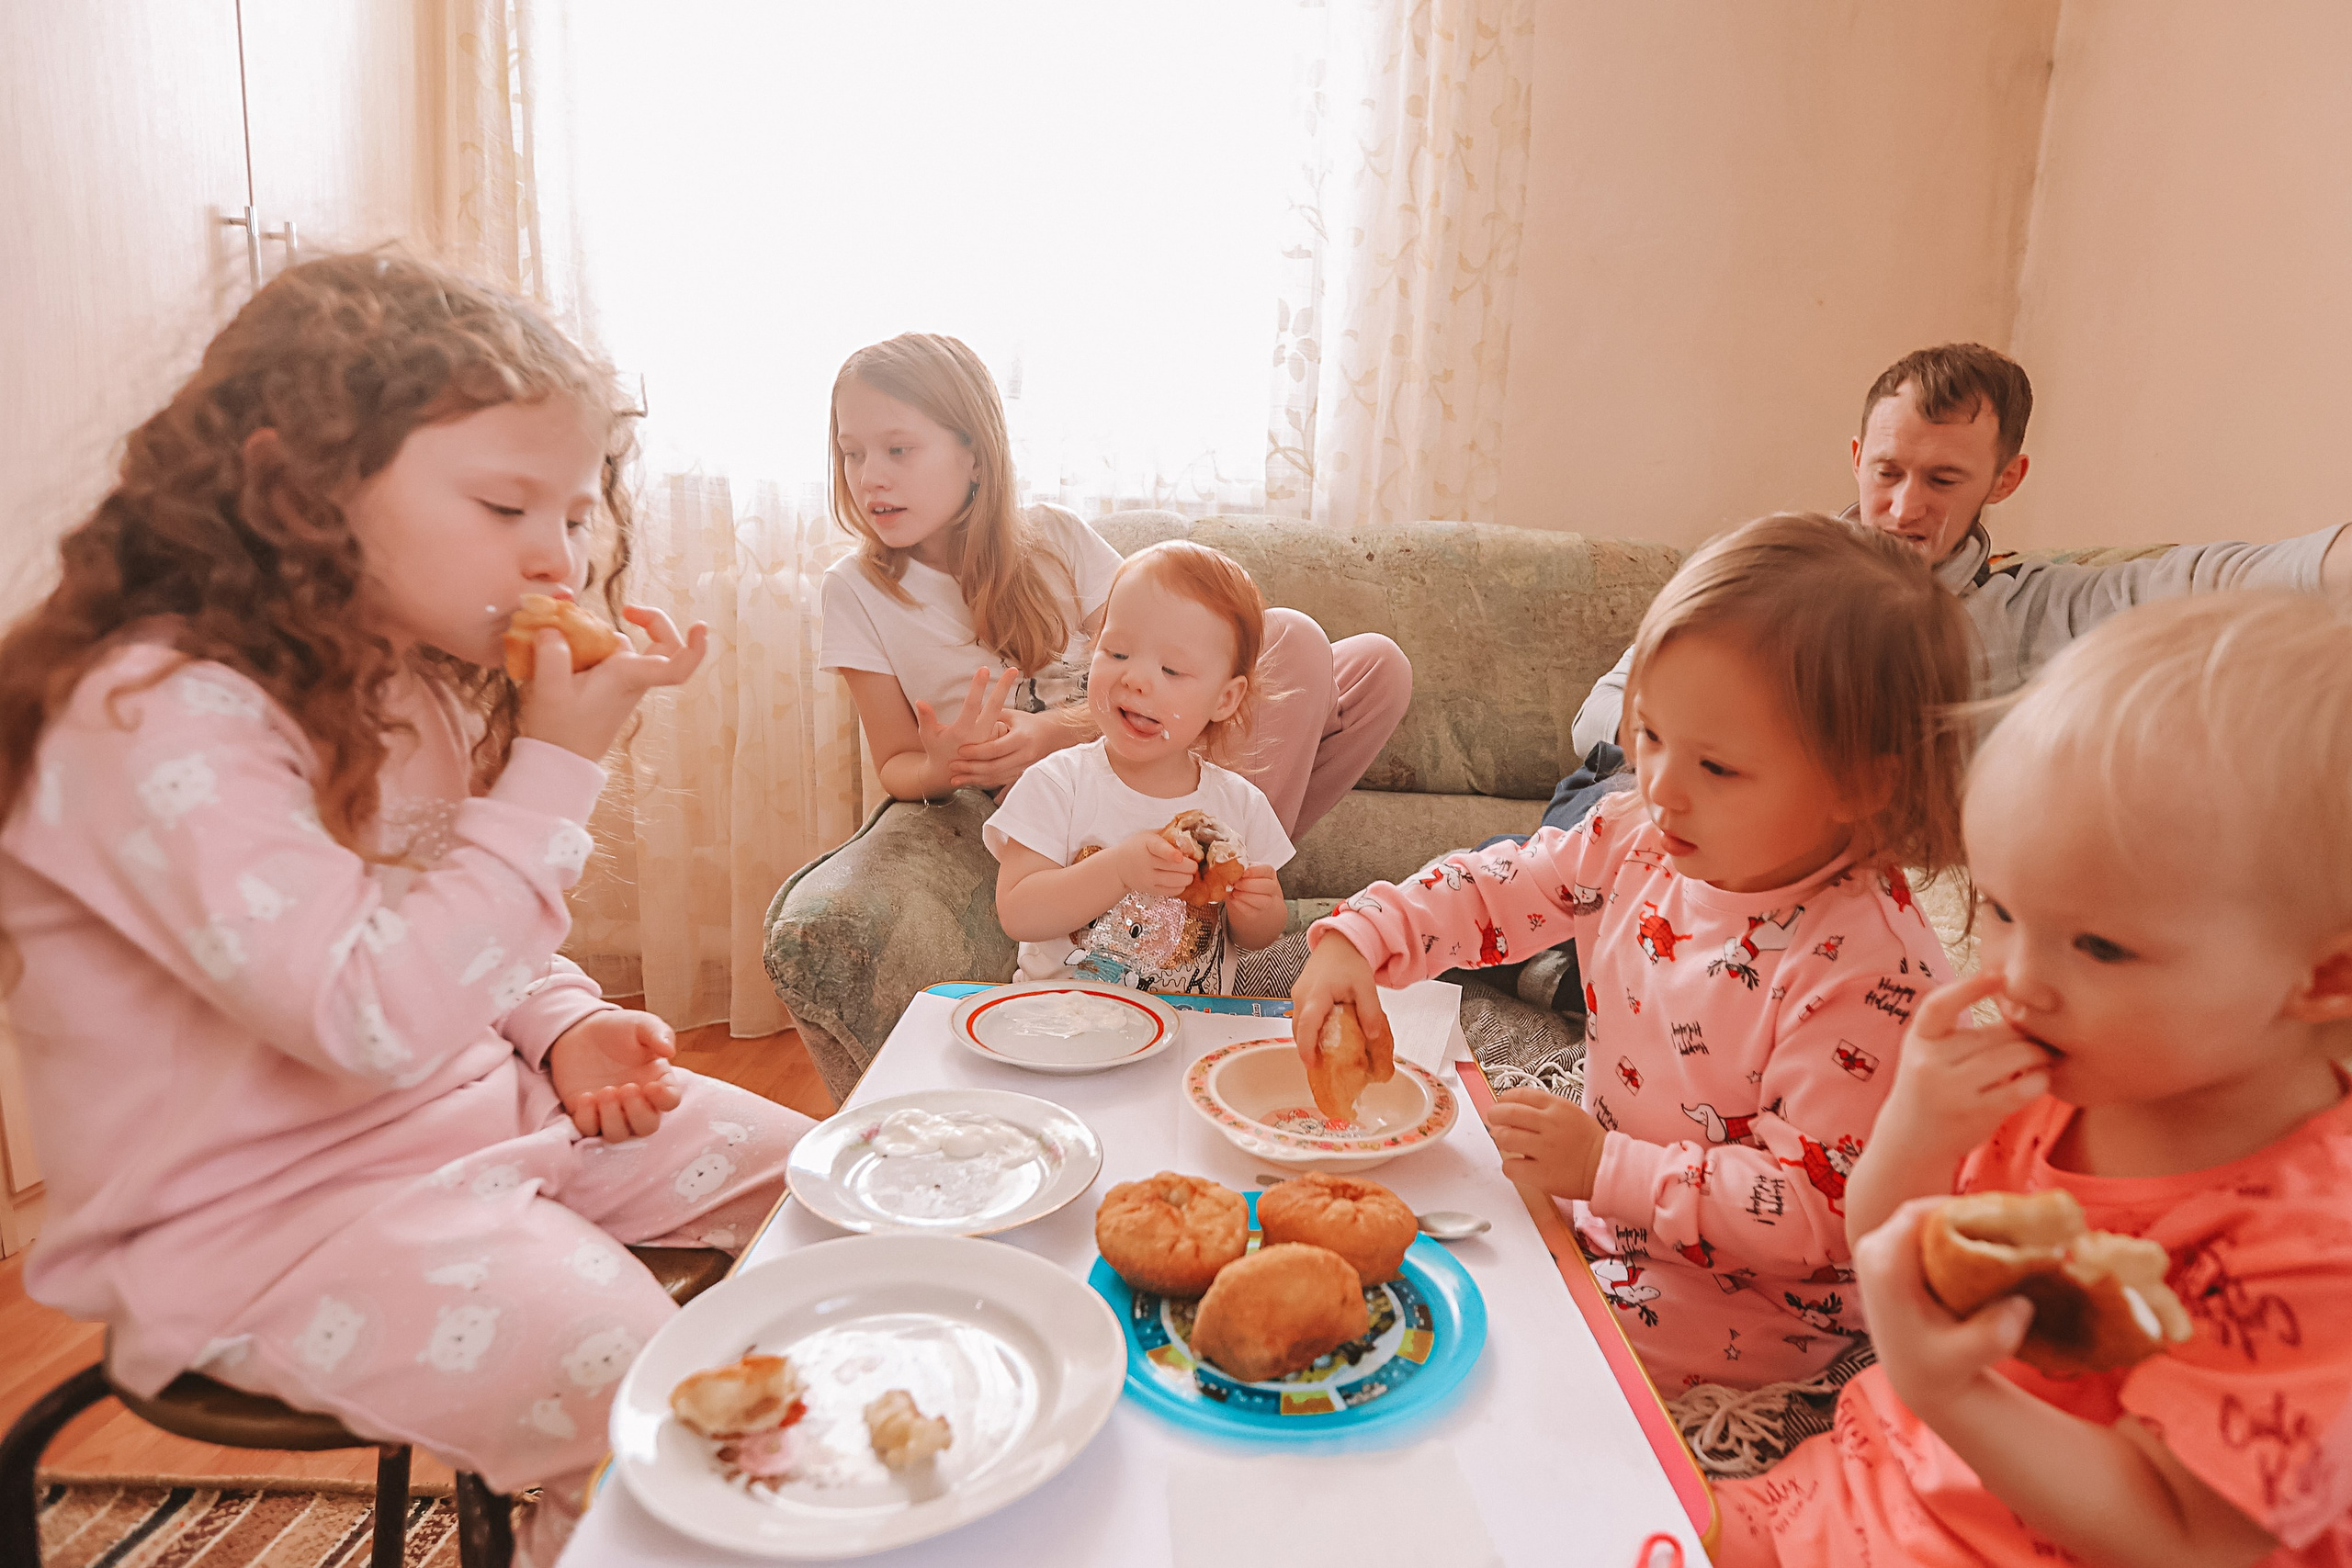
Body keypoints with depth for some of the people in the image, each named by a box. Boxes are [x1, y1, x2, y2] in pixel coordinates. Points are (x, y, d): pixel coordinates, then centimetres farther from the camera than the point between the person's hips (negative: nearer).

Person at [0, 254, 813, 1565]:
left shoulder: (427, 681, 4)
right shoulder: (158, 717, -23)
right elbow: (374, 1015, -32)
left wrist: (564, 1023, -5)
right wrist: (560, 765, -30)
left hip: (474, 1105, 8)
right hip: (261, 1209, -8)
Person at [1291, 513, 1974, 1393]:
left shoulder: (1869, 970, -30)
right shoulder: (1641, 840, -11)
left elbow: (1812, 1209, -27)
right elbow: (1490, 891, -1)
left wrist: (1604, 1170, -32)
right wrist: (1356, 941, -17)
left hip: (1741, 1300, -6)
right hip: (1606, 1198, 6)